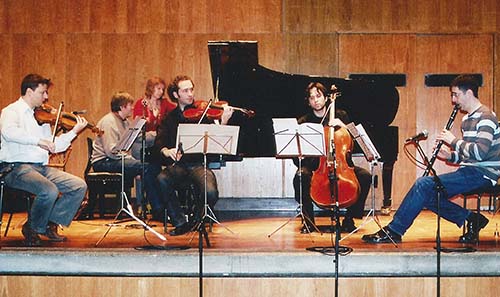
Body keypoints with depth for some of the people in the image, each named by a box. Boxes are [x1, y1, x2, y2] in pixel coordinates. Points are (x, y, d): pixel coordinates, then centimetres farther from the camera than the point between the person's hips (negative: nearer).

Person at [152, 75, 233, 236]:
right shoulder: (169, 118, 14)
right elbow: (159, 142, 1)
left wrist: (223, 123, -22)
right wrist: (166, 151, -22)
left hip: (200, 164, -2)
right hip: (178, 165, 2)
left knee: (211, 193, -29)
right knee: (162, 179, -31)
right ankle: (180, 223, -11)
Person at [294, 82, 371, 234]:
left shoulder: (340, 116, 10)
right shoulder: (303, 122, 5)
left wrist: (343, 126, -10)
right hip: (314, 165, -2)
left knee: (365, 176, -24)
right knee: (300, 177, -35)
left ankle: (349, 218, -8)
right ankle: (308, 220, -15)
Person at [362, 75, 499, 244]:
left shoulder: (485, 117, -12)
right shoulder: (468, 119, 19)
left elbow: (479, 152, -25)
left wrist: (453, 141, -15)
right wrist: (450, 156, 4)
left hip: (482, 173, -10)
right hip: (470, 172, 10)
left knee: (424, 184, -20)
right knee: (427, 195, -3)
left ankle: (393, 231, -15)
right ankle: (471, 219, 2)